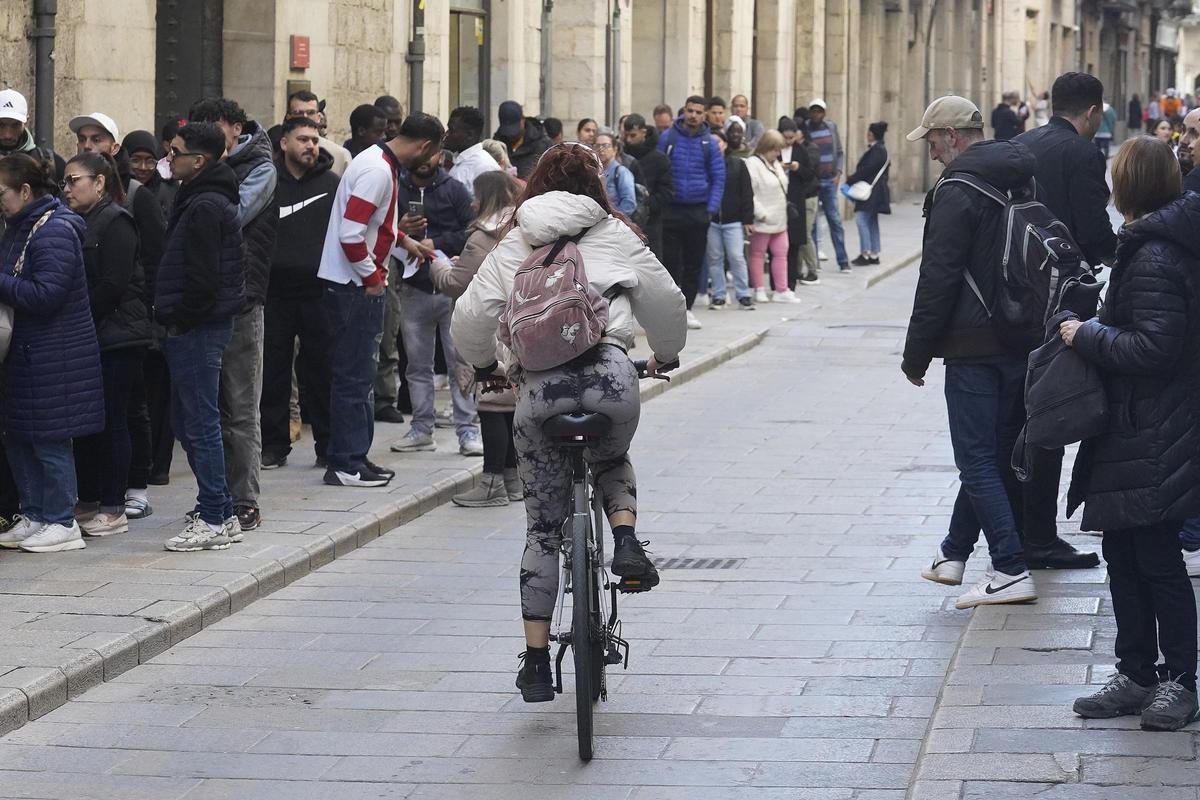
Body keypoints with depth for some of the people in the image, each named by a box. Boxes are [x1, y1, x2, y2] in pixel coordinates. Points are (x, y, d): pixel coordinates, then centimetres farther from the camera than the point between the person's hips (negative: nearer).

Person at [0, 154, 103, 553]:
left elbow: (45, 294, -24)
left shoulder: (54, 231, -17)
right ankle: (34, 516, 22)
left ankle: (61, 523, 6)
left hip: (55, 356, -9)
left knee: (50, 440, -3)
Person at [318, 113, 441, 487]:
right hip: (356, 287, -10)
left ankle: (354, 456, 21)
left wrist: (404, 241, 26)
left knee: (359, 374, 15)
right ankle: (345, 466, -1)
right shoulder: (378, 170, -19)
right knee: (354, 376, -5)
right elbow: (351, 232, -25)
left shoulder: (378, 160, 13)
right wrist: (371, 278, -16)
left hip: (360, 287, 10)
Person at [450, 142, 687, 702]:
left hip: (537, 385, 1)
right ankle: (625, 539, 6)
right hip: (608, 373, -1)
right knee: (612, 460, 35)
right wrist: (665, 354, 40)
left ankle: (536, 662, 12)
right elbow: (665, 301, 20)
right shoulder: (615, 236, 13)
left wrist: (485, 366, 31)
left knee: (543, 529, 12)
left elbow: (470, 318, 11)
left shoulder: (513, 246, 15)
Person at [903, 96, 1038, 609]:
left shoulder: (956, 192, -14)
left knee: (978, 461, -4)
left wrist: (916, 354, -9)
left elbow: (938, 280, -17)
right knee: (996, 452, 17)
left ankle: (1010, 570, -10)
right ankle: (954, 554, 29)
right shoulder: (1022, 183, 11)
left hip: (974, 347, -8)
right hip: (1023, 344, 8)